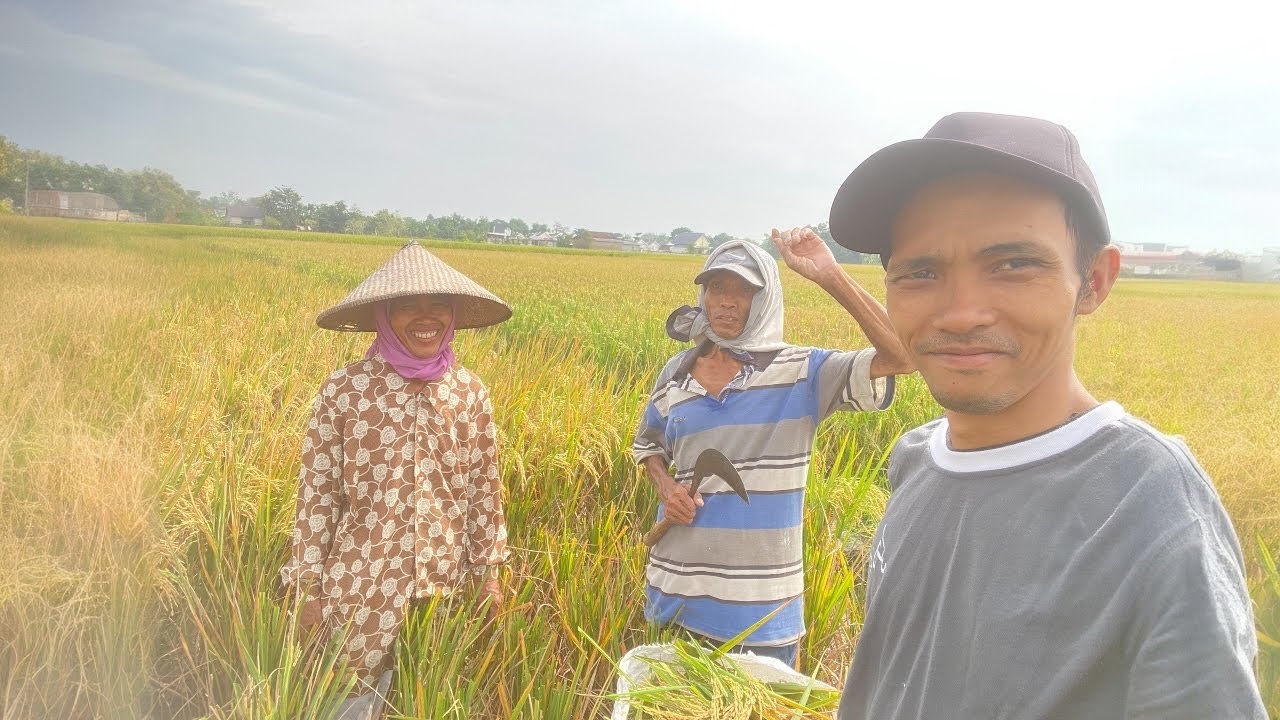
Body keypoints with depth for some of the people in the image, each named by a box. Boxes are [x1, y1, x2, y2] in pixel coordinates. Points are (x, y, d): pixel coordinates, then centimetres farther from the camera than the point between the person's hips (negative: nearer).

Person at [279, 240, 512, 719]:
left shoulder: (469, 391, -1)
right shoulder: (344, 389, -11)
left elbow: (484, 487, 5)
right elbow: (317, 492, -7)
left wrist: (490, 571, 7)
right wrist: (308, 587, -6)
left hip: (443, 578, 3)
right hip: (362, 582, -3)